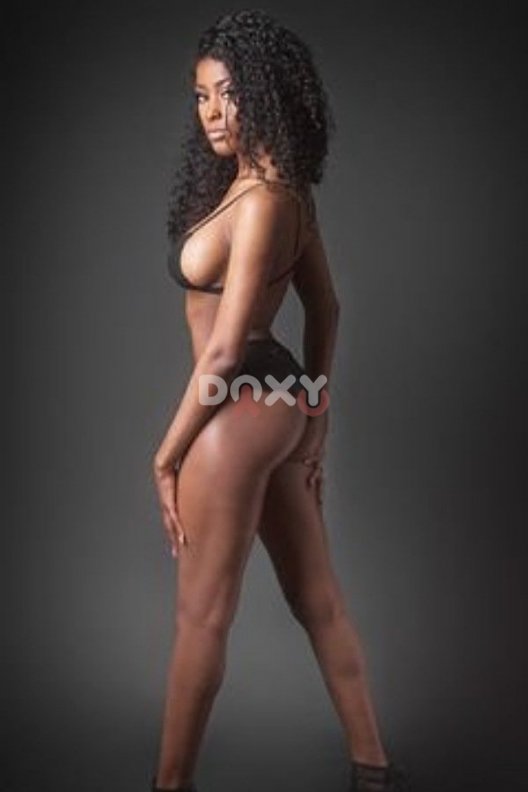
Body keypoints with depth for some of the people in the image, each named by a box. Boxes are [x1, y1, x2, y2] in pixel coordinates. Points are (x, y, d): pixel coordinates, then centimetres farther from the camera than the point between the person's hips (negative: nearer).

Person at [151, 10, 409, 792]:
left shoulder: (261, 201, -20)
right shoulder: (284, 191, 9)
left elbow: (225, 349, -21)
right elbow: (325, 308, 16)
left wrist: (168, 452, -11)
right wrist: (313, 415, 21)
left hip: (241, 410, -10)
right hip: (281, 400, 10)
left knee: (201, 616, 5)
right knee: (318, 595, 18)